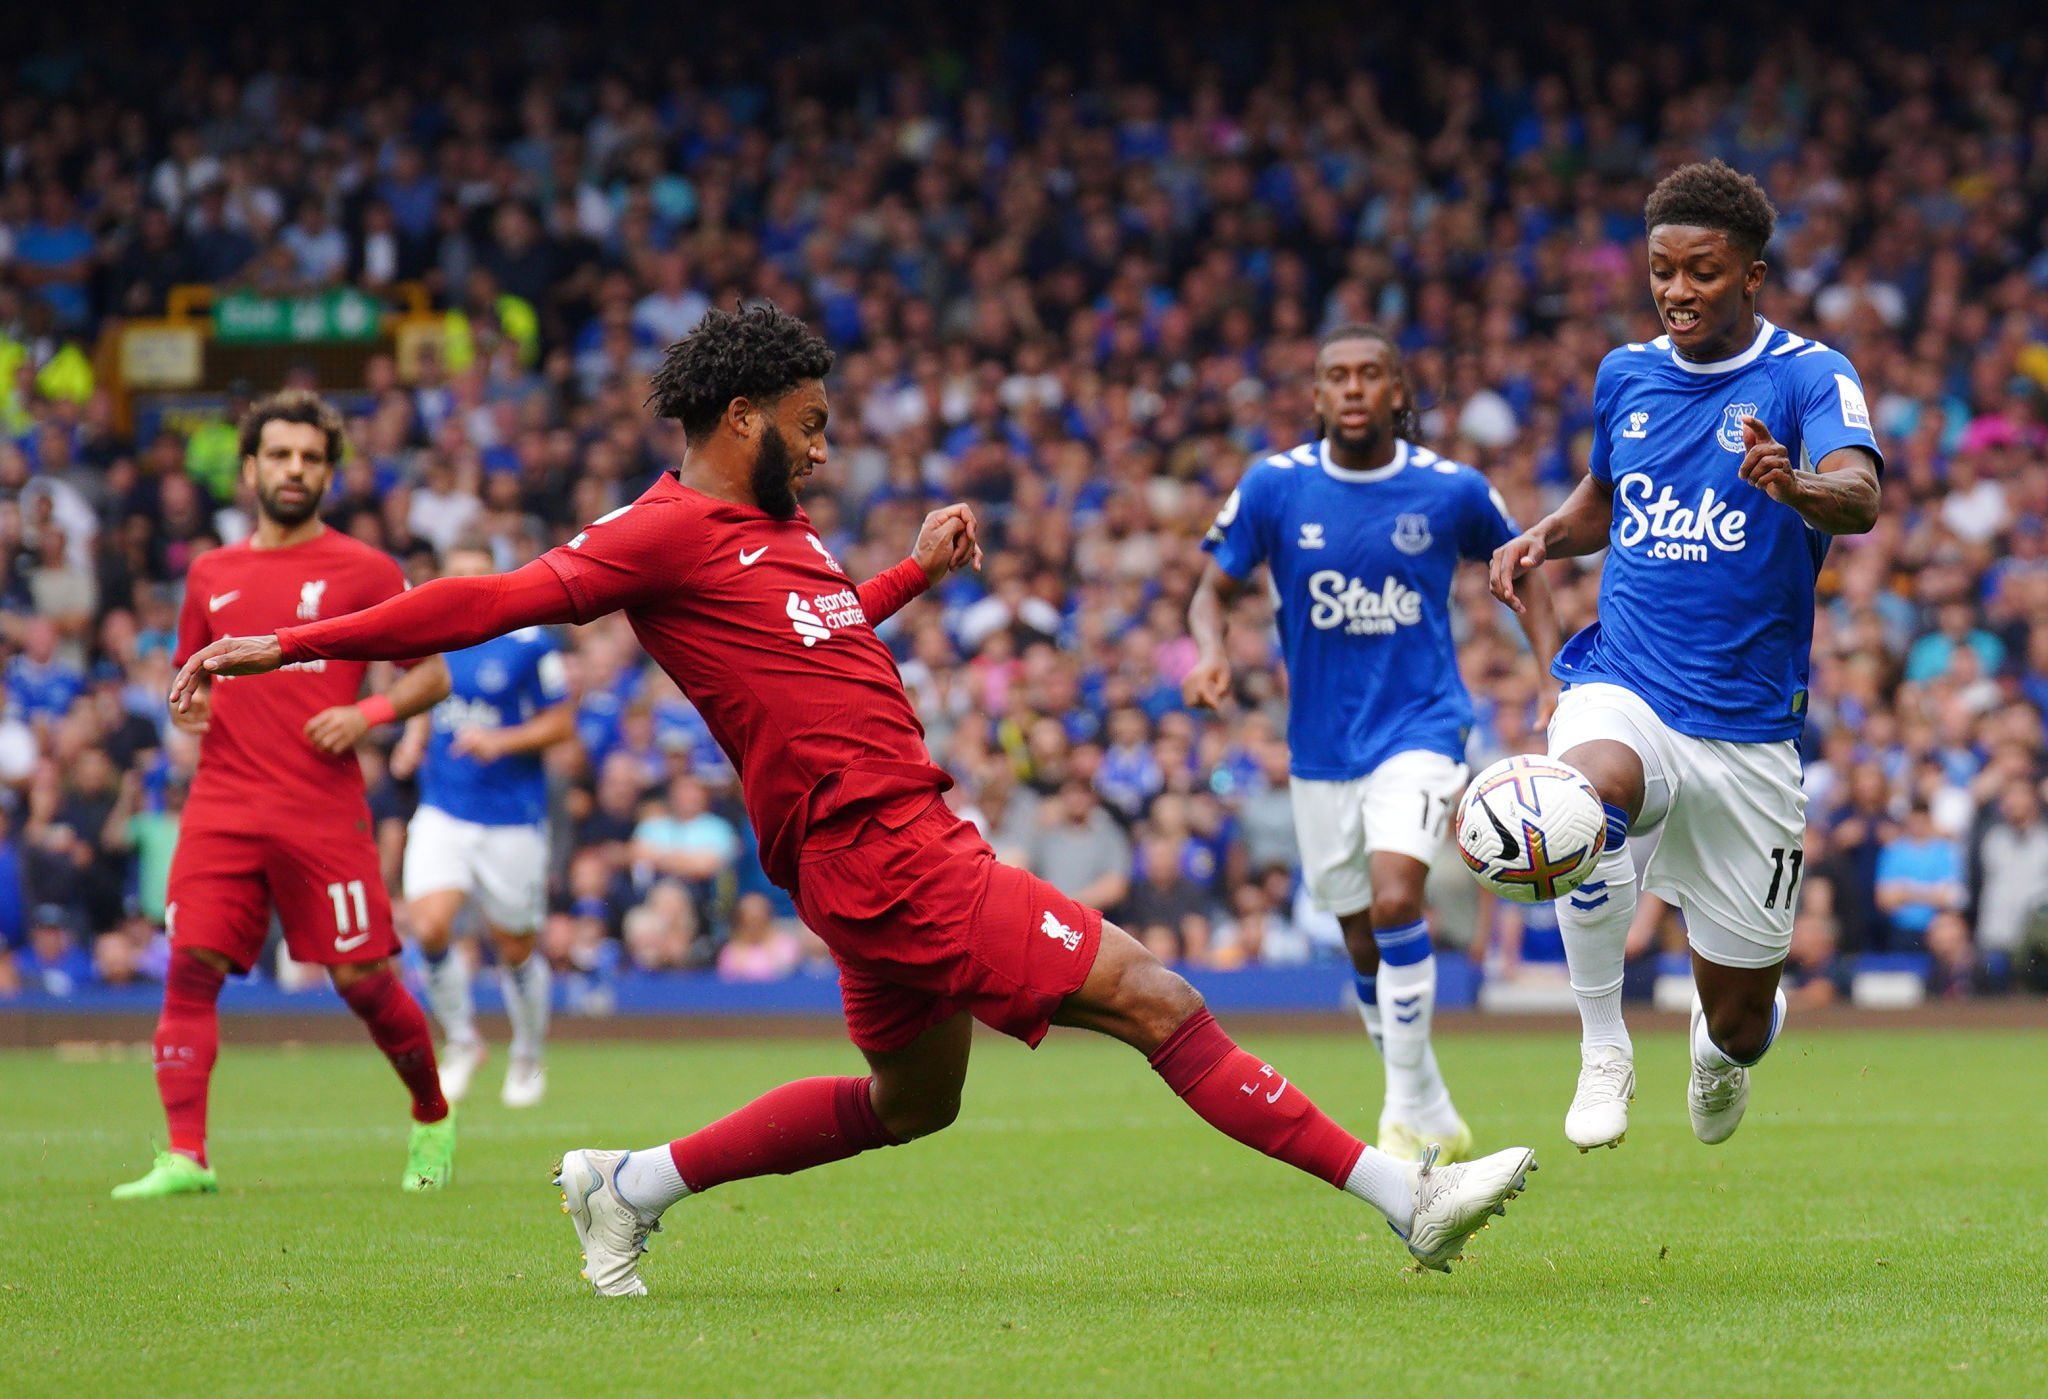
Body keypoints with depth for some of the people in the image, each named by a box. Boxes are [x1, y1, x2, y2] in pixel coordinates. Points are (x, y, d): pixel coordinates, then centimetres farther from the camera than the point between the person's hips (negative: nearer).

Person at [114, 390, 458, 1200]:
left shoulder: (363, 571, 3)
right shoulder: (211, 576, 15)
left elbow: (432, 674, 6)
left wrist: (369, 714, -12)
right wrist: (188, 703, 4)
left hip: (323, 813, -3)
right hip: (222, 806, 3)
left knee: (362, 980, -1)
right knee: (190, 967, -12)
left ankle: (433, 1121, 24)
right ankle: (184, 1157, -14)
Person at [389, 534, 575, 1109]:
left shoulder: (529, 644, -8)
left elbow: (562, 723, -4)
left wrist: (501, 741, -19)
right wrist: (414, 743, 2)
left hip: (512, 818, -3)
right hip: (442, 812, 3)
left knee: (514, 949, 7)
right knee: (429, 928, -17)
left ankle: (529, 1057, 31)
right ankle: (461, 1041, 5)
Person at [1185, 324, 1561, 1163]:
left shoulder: (1451, 491, -6)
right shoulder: (1274, 487, -4)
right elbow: (1214, 590, 3)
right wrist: (1210, 650, -19)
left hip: (1420, 729, -3)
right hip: (1321, 747, 3)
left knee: (1394, 899, -25)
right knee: (1363, 946, 10)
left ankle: (1406, 1111, -17)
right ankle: (1435, 1120, 28)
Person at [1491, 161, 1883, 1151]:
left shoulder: (1809, 376, -7)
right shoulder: (1626, 375, 8)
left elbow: (1860, 498, -26)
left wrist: (1796, 486, -49)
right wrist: (1547, 537, 5)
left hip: (1748, 727, -2)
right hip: (1622, 693, 2)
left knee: (1741, 1022, 6)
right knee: (1595, 783, -38)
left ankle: (1721, 1047, 46)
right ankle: (1603, 1046, -20)